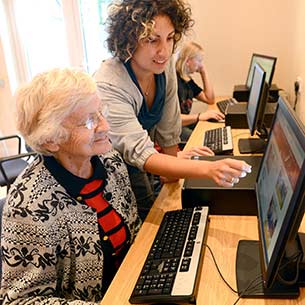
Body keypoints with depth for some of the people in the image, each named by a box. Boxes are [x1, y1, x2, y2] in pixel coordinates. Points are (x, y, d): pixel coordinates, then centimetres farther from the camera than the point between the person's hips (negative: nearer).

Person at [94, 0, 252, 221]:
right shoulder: (108, 85, -33)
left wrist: (172, 173, 3)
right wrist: (209, 169, -52)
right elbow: (140, 153, -41)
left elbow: (168, 130, -4)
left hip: (138, 170, 6)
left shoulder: (164, 65, -13)